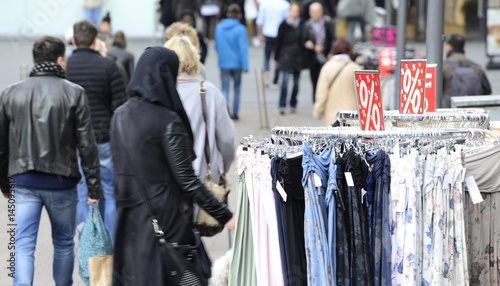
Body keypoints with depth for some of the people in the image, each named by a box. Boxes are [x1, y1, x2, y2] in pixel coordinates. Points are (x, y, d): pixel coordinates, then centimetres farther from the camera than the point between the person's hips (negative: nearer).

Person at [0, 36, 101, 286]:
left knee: (24, 246, -2)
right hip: (61, 181, -2)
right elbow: (86, 145, -7)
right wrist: (94, 187, -2)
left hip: (23, 181, 2)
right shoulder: (73, 93, -5)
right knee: (63, 243, 15)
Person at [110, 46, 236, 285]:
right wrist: (225, 216, -12)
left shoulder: (120, 115, 4)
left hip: (128, 218, 7)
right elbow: (187, 180, -17)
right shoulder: (168, 121, -16)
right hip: (165, 218, -7)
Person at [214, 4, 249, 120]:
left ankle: (225, 105, -30)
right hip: (236, 63, -2)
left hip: (223, 63, 2)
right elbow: (243, 48, -15)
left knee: (225, 88, -1)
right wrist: (245, 66, -12)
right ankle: (235, 113, 21)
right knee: (237, 88, 15)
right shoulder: (240, 29, -12)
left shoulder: (219, 27, 1)